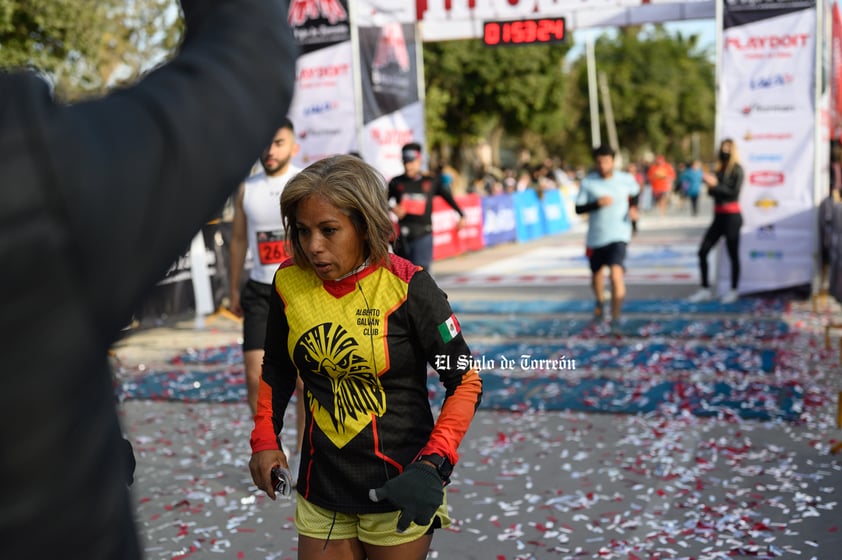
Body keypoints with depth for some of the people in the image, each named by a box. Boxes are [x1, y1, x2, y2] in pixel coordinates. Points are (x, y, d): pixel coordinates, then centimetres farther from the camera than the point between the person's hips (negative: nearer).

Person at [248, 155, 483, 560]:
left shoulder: (406, 286, -16)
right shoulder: (289, 283, -4)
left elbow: (465, 381, -10)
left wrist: (433, 465, -20)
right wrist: (265, 440, 0)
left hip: (398, 492, -3)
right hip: (321, 490, 4)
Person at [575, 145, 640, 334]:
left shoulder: (626, 179, -4)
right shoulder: (588, 182, -6)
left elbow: (635, 193, 18)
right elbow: (578, 209, -7)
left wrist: (633, 208, -1)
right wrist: (597, 203, -23)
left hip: (618, 235, -2)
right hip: (595, 238, 2)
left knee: (616, 274, -21)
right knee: (596, 274, 19)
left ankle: (615, 319, -14)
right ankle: (600, 302, 52)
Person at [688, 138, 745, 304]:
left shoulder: (737, 169, -6)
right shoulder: (718, 169, 12)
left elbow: (734, 192, -15)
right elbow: (712, 191, 12)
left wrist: (715, 185, -16)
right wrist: (710, 185, -9)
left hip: (732, 216, -7)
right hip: (718, 216, 7)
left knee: (733, 254, 2)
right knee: (702, 251, 1)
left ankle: (733, 291, 12)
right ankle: (705, 289, 8)